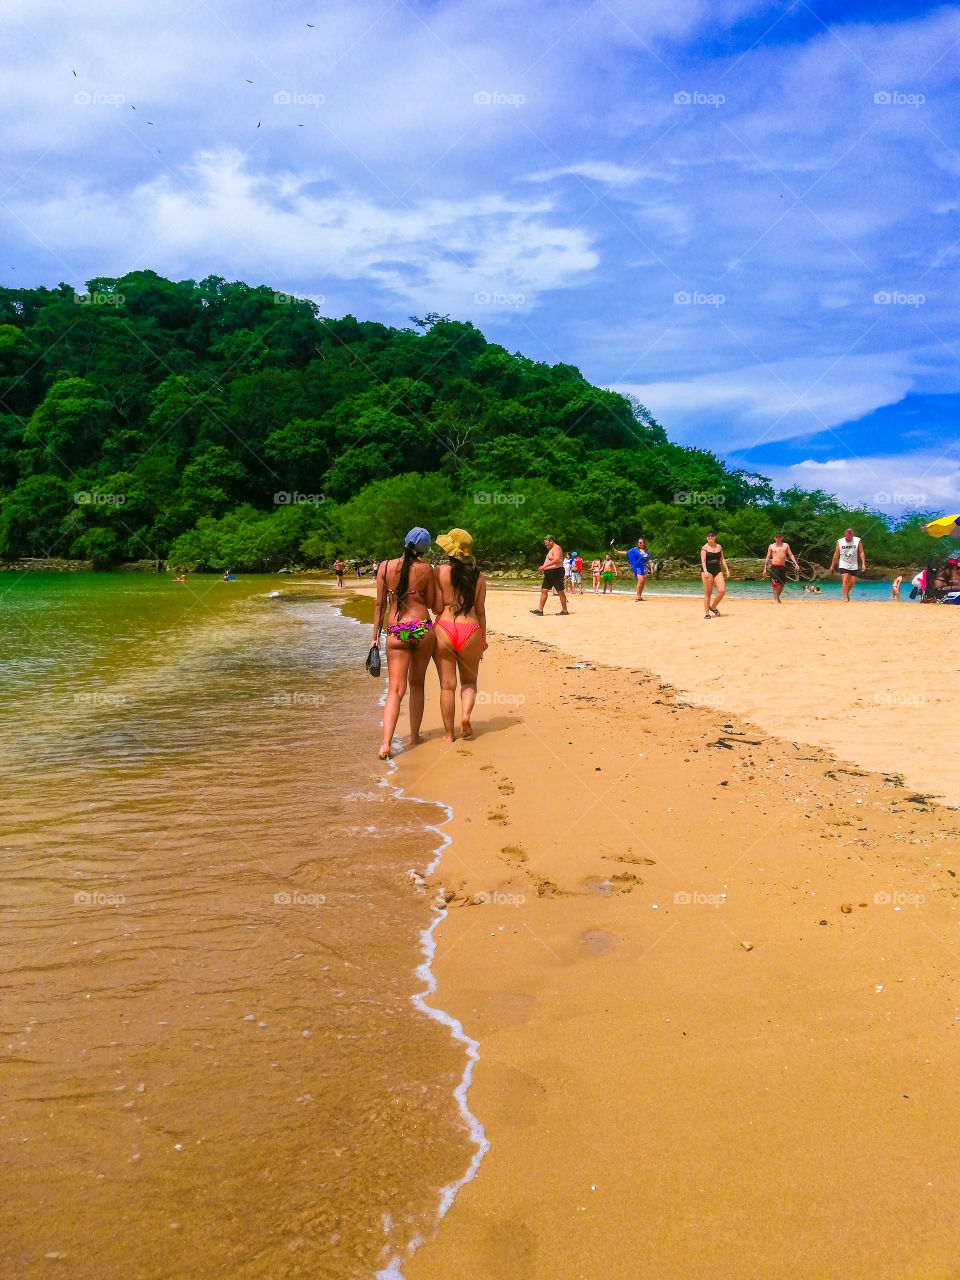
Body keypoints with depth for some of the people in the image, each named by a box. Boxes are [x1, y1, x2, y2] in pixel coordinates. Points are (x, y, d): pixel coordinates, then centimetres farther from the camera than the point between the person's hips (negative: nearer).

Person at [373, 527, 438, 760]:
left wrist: (375, 636, 9)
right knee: (417, 684, 17)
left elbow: (380, 605, 3)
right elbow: (433, 605, 5)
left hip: (396, 632, 0)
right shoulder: (426, 569, -3)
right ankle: (414, 736, 26)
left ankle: (386, 743, -16)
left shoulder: (385, 567, 0)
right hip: (422, 628, 0)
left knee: (395, 689, -1)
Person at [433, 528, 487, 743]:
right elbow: (480, 611, 6)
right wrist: (483, 637, 15)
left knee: (447, 684, 6)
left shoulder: (440, 571, -3)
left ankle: (449, 733, 12)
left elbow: (438, 606, -6)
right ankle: (465, 714, -5)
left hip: (444, 628, -1)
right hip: (470, 629, 2)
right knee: (469, 680, 20)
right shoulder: (478, 576, 4)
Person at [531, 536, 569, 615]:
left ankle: (565, 611, 3)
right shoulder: (551, 549, 19)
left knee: (560, 592, -3)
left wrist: (545, 566, -30)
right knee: (544, 590, 4)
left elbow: (556, 560, -27)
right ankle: (540, 610, 4)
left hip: (556, 572, -10)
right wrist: (543, 568, 13)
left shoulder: (556, 548, -12)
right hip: (549, 573, 10)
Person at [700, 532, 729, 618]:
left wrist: (726, 570, 9)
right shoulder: (704, 548, -3)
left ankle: (713, 607, 13)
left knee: (722, 591, -9)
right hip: (708, 571, -5)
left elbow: (722, 559, 18)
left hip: (718, 571, 5)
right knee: (708, 593, -3)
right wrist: (705, 571, -27)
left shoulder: (719, 547, 13)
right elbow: (703, 560, -14)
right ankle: (707, 613, 5)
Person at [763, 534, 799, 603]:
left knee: (782, 584, 6)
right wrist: (765, 569, 0)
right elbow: (768, 557, 6)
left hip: (783, 567, 3)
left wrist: (796, 564, -2)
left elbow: (791, 555, 9)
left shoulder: (786, 545, 12)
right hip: (774, 566, -3)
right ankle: (776, 600, -8)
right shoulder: (771, 546, 6)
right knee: (776, 584, -10)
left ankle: (777, 597, 27)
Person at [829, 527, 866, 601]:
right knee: (845, 580, -16)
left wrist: (863, 564, -13)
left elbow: (861, 553, -4)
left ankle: (847, 593, 34)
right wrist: (832, 565, 6)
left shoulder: (857, 541, -5)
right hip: (843, 565, -1)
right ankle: (846, 598, -13)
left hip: (854, 566, 1)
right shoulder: (839, 542, -5)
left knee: (852, 582, 5)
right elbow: (836, 554, 3)